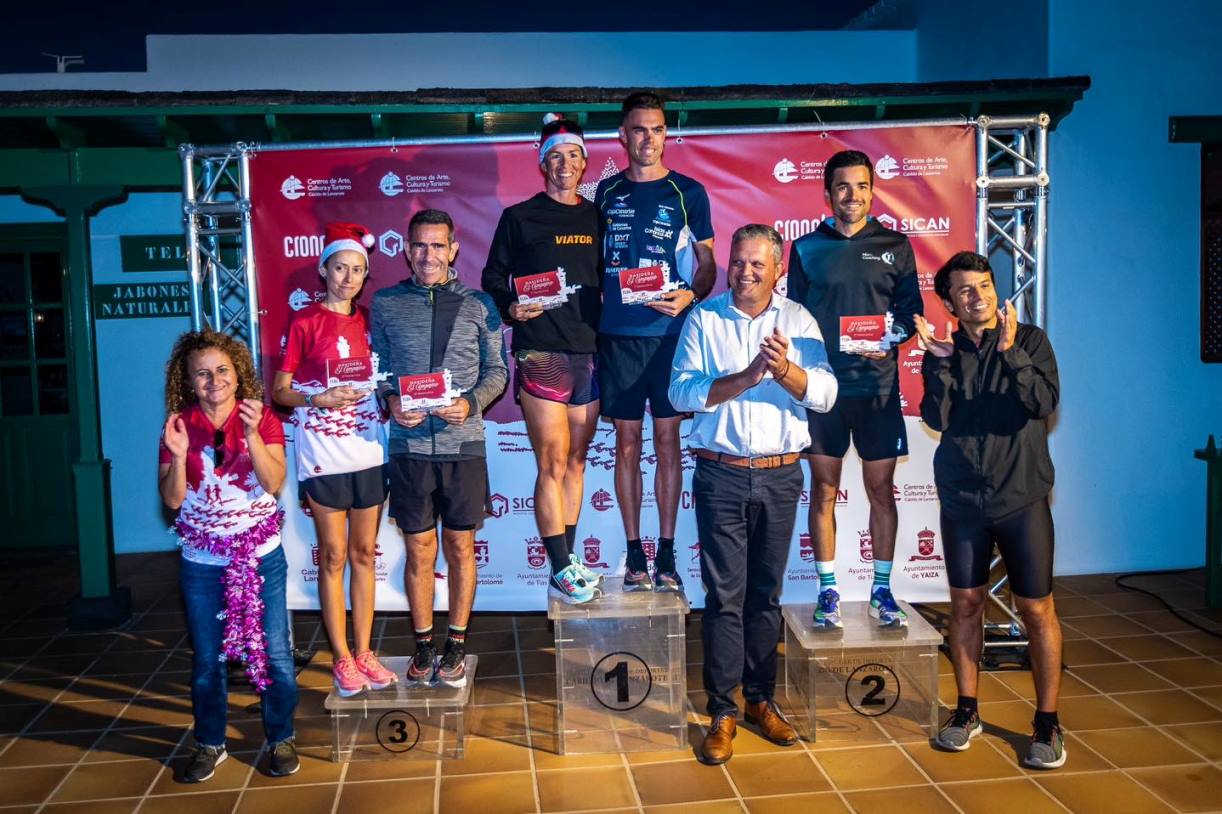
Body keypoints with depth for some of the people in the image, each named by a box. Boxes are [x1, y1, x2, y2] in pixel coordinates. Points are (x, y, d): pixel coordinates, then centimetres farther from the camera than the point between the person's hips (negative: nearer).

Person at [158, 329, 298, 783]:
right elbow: (172, 500, -5)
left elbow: (274, 484, -15)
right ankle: (209, 744, 30)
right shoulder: (178, 426, -2)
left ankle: (281, 739, 22)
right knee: (207, 659, 12)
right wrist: (179, 455, -21)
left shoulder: (262, 419, -4)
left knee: (274, 654, 3)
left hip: (261, 557, -1)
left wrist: (251, 435, -27)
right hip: (202, 563, 1)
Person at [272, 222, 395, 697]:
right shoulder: (304, 323, -3)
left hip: (370, 452, 4)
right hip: (324, 456, -4)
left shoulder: (369, 320, 9)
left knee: (364, 554, 10)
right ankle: (342, 658, 14)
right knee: (333, 557, 3)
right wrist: (319, 400, -19)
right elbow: (280, 391, -3)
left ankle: (363, 652, 19)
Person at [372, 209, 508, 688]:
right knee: (419, 550, 8)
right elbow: (377, 370, 8)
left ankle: (457, 643, 23)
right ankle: (423, 644, 23)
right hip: (409, 446, 0)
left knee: (460, 547, 9)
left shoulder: (478, 305, 3)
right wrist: (390, 401, -11)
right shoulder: (385, 304, 5)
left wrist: (472, 403, -12)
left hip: (463, 444, 0)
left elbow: (496, 371, 6)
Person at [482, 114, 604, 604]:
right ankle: (561, 571, 3)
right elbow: (493, 278, 3)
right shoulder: (519, 218, 3)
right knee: (553, 464, -4)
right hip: (541, 356, -4)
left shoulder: (597, 218, 14)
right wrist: (510, 307, -16)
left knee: (576, 462, 11)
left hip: (590, 353, 4)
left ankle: (568, 559, 21)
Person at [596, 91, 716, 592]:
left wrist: (691, 295, -13)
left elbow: (707, 263, 6)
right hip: (617, 334, 2)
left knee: (667, 440, 2)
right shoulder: (607, 192, 11)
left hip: (670, 333, -1)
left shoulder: (688, 192, 5)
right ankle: (634, 554, 12)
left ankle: (666, 554, 11)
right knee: (627, 443, 4)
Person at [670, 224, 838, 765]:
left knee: (766, 592, 12)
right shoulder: (704, 319, 2)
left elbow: (825, 394, -5)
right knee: (725, 594, 0)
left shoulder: (798, 320, 5)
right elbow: (681, 392, -10)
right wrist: (745, 378, -21)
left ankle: (760, 699, 26)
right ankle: (722, 712, 10)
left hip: (780, 476, 2)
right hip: (721, 475, -2)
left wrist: (786, 370, -24)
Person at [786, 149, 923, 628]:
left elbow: (911, 309, 8)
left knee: (881, 489, 5)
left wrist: (891, 338, -14)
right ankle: (828, 591, 15)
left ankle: (881, 589, 18)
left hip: (877, 386, 1)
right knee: (823, 490, 5)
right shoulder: (806, 248, 6)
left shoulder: (894, 246, 7)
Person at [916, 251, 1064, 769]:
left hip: (1022, 497, -2)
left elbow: (1045, 402, -16)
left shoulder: (1030, 340, -1)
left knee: (1037, 609, 1)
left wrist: (1010, 351, -27)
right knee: (965, 604, 9)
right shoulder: (944, 352, 4)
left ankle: (1047, 722, 15)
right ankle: (966, 710, 24)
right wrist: (939, 362, -18)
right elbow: (937, 419, -8)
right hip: (962, 499, 2)